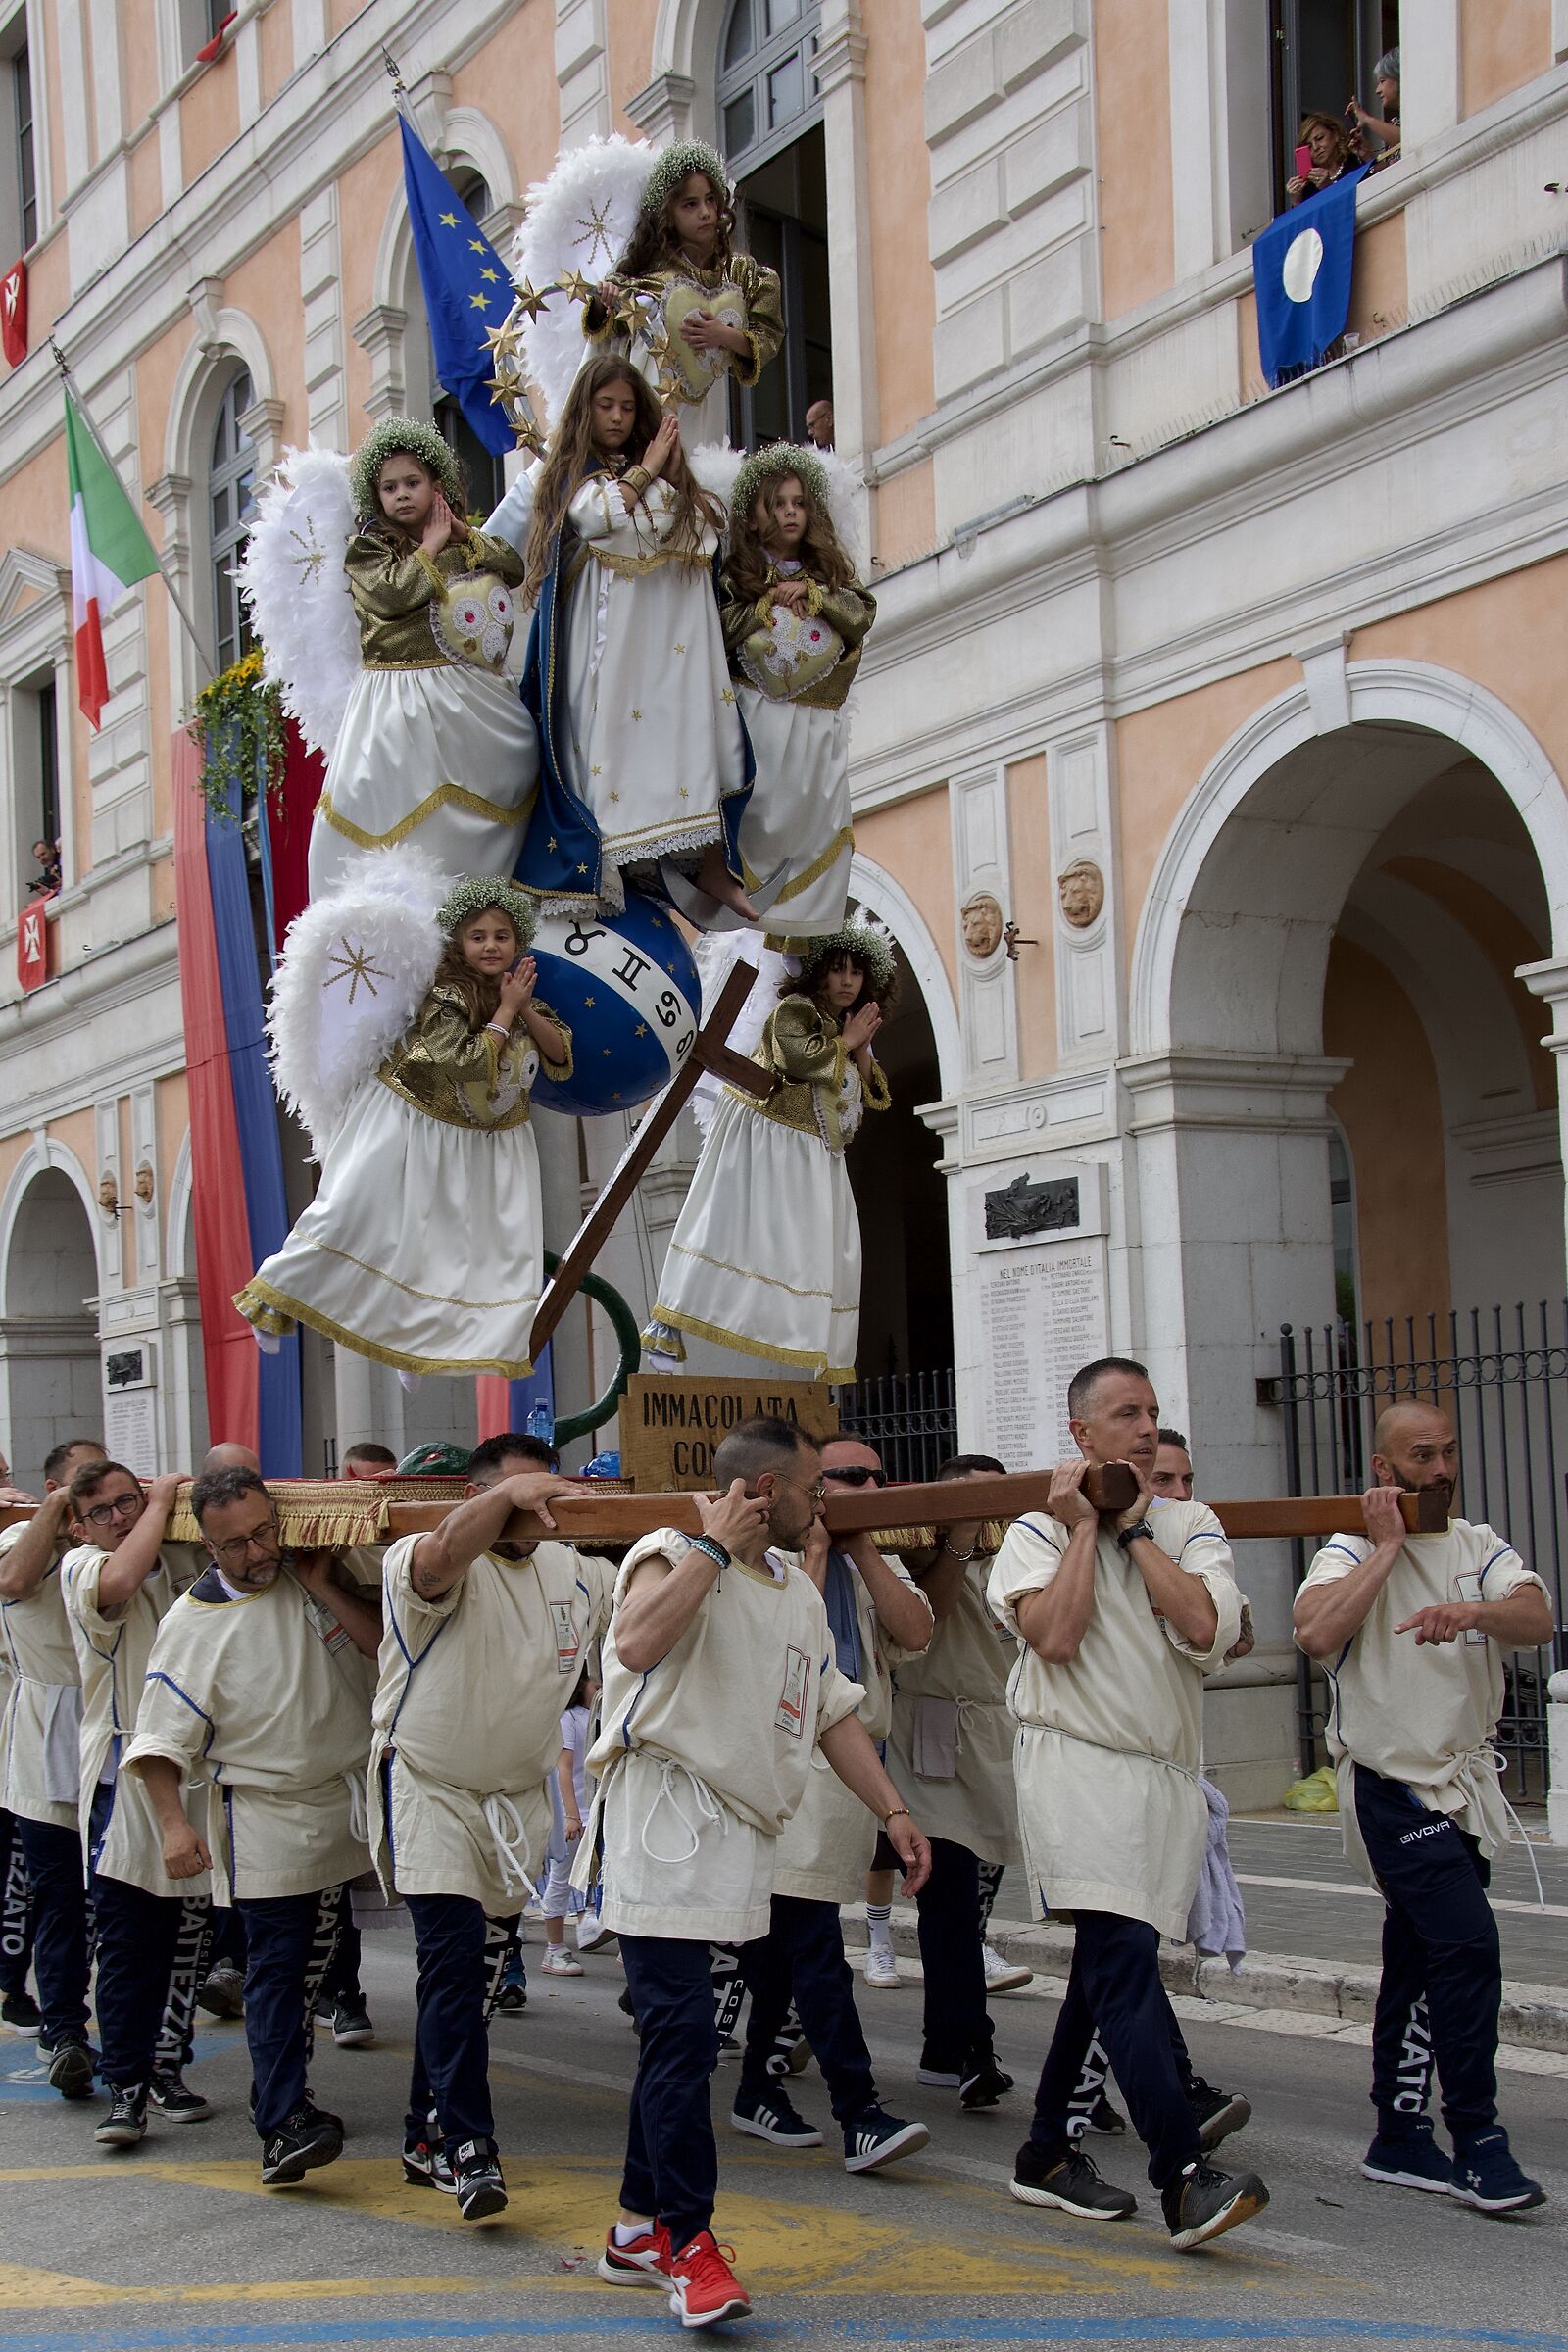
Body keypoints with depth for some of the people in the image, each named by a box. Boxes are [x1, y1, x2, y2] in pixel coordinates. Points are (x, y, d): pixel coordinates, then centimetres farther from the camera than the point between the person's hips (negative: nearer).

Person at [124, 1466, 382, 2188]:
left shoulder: (313, 1579, 2)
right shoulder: (194, 1621, -9)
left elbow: (386, 1644, -6)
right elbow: (160, 1737, -8)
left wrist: (323, 1587, -13)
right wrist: (174, 1821, -20)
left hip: (342, 1801, 4)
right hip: (263, 1818, -4)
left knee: (310, 1963, 14)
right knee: (277, 1966, -10)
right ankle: (284, 2123, -14)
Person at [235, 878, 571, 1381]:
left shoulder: (523, 994, 1)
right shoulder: (443, 994, -21)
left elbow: (561, 1058, -4)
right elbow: (470, 1066, -29)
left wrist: (528, 1011, -18)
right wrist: (506, 1010, -23)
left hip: (486, 1142, 6)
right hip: (411, 1119, -6)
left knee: (508, 1248, -3)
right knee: (350, 1213, -7)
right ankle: (275, 1293, 11)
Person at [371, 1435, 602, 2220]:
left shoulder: (574, 1574, 7)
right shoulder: (419, 1562, -14)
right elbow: (441, 1557, -38)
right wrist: (509, 1494, -54)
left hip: (518, 1800, 7)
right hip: (429, 1793, -7)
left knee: (478, 1976, 13)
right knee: (455, 1957, -19)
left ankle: (427, 2139, 26)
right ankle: (469, 2153, -18)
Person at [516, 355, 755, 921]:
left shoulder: (667, 478, 24)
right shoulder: (572, 472, 10)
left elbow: (711, 523, 12)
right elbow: (600, 516, -11)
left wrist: (671, 473, 1)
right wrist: (646, 471, -2)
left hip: (671, 626, 4)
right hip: (609, 634, -4)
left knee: (690, 730, -6)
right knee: (614, 732, -12)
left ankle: (709, 865, -11)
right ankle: (613, 862, -13)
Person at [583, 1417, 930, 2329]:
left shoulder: (798, 1591, 19)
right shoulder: (674, 1556, -8)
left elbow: (833, 1710, 22)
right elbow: (637, 1644, -28)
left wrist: (894, 1809, 15)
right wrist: (717, 1547, -20)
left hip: (739, 1835, 8)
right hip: (666, 1817, -8)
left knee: (678, 2035, 13)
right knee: (682, 2032, -11)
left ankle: (640, 2229, 21)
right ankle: (687, 2238, -4)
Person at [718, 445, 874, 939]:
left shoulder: (827, 572, 17)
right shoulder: (736, 574, 5)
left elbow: (863, 614, 3)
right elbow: (721, 632, -10)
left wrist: (813, 592, -6)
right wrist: (770, 602, -9)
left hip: (818, 720, 4)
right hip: (761, 711, -4)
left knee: (820, 817, 0)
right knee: (760, 814, -9)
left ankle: (802, 922, 4)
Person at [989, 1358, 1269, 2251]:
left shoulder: (1192, 1526, 10)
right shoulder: (1038, 1533, 3)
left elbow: (1204, 1628, -9)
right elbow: (1055, 1637, -16)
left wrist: (1133, 1529, -5)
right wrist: (1084, 1527, -7)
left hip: (1168, 1776, 5)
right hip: (1080, 1767, -5)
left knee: (1110, 1968, 12)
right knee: (1126, 1961, -17)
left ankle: (1049, 2152, 25)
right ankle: (1185, 2176, -23)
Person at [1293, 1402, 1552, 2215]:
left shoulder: (1479, 1545, 8)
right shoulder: (1353, 1551, -7)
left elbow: (1538, 1619, -11)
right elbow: (1317, 1634, -28)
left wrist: (1474, 1611, -32)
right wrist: (1387, 1547, -20)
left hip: (1465, 1782, 6)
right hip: (1392, 1786, -6)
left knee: (1420, 1963, 12)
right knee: (1468, 1943, -17)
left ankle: (1400, 2139, 20)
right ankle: (1477, 2140, -10)